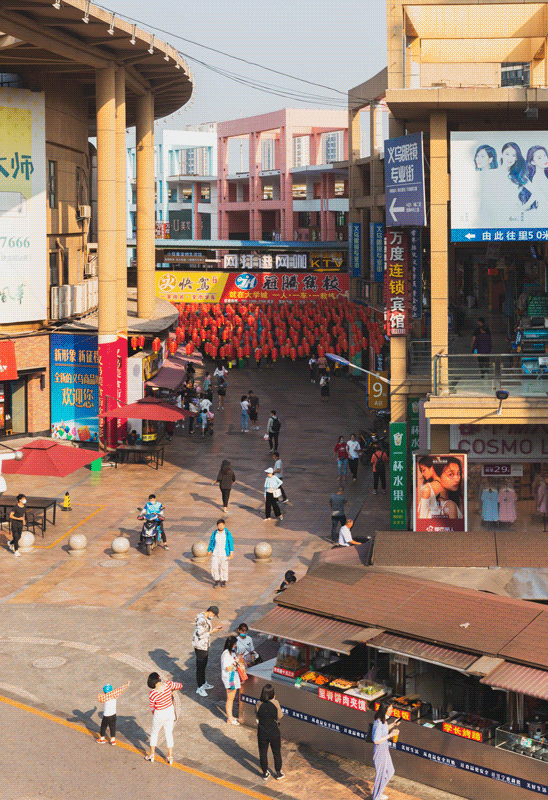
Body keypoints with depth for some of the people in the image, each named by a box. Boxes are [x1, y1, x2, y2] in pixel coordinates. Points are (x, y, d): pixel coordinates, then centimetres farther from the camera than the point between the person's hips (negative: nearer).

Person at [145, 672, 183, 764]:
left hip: (160, 714, -4)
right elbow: (180, 686, -1)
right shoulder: (168, 684, -19)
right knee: (169, 733, 20)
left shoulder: (153, 693, -27)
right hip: (170, 711, 4)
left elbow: (151, 706, -9)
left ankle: (151, 755, 34)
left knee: (154, 733, 21)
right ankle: (170, 756, 26)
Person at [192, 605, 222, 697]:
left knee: (204, 665, 23)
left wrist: (215, 628, 2)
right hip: (200, 645, -10)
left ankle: (203, 683, 38)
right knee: (200, 667, 0)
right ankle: (199, 688, 9)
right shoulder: (201, 620, -27)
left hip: (205, 644, 10)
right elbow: (201, 635, -26)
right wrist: (212, 632, -20)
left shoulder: (206, 617, 4)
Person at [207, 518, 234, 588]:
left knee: (224, 568, 6)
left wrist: (231, 552, -15)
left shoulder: (227, 533, -6)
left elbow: (231, 542, -8)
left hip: (224, 554, -2)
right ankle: (216, 580, 16)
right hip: (215, 553, 2)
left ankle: (223, 581, 23)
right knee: (214, 567, -3)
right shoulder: (215, 533, 0)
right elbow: (211, 542, 10)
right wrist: (209, 551, 14)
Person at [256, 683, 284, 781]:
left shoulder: (259, 704, -14)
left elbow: (257, 715, 1)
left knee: (263, 753, 15)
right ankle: (278, 773, 26)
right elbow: (280, 716, -6)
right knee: (276, 753, 16)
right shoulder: (275, 703, -17)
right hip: (274, 732, 0)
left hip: (262, 732, 0)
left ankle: (265, 773, 24)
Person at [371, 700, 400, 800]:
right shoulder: (378, 723, -29)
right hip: (380, 749, -10)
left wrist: (393, 725, 4)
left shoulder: (384, 719, -1)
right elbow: (376, 740, -25)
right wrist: (390, 735, -25)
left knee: (389, 771, 22)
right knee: (381, 774, 6)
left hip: (385, 748, 10)